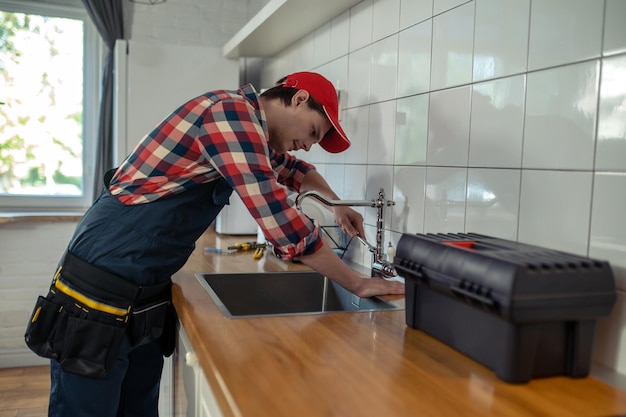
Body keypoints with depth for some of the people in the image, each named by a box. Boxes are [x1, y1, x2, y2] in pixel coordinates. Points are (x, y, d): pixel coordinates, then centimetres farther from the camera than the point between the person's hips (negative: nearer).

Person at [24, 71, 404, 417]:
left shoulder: (250, 129, 12)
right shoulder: (231, 110, -18)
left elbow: (294, 170, 34)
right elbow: (278, 216, -24)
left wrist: (338, 206, 31)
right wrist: (357, 284, -15)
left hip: (147, 296, 9)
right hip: (99, 292, -9)